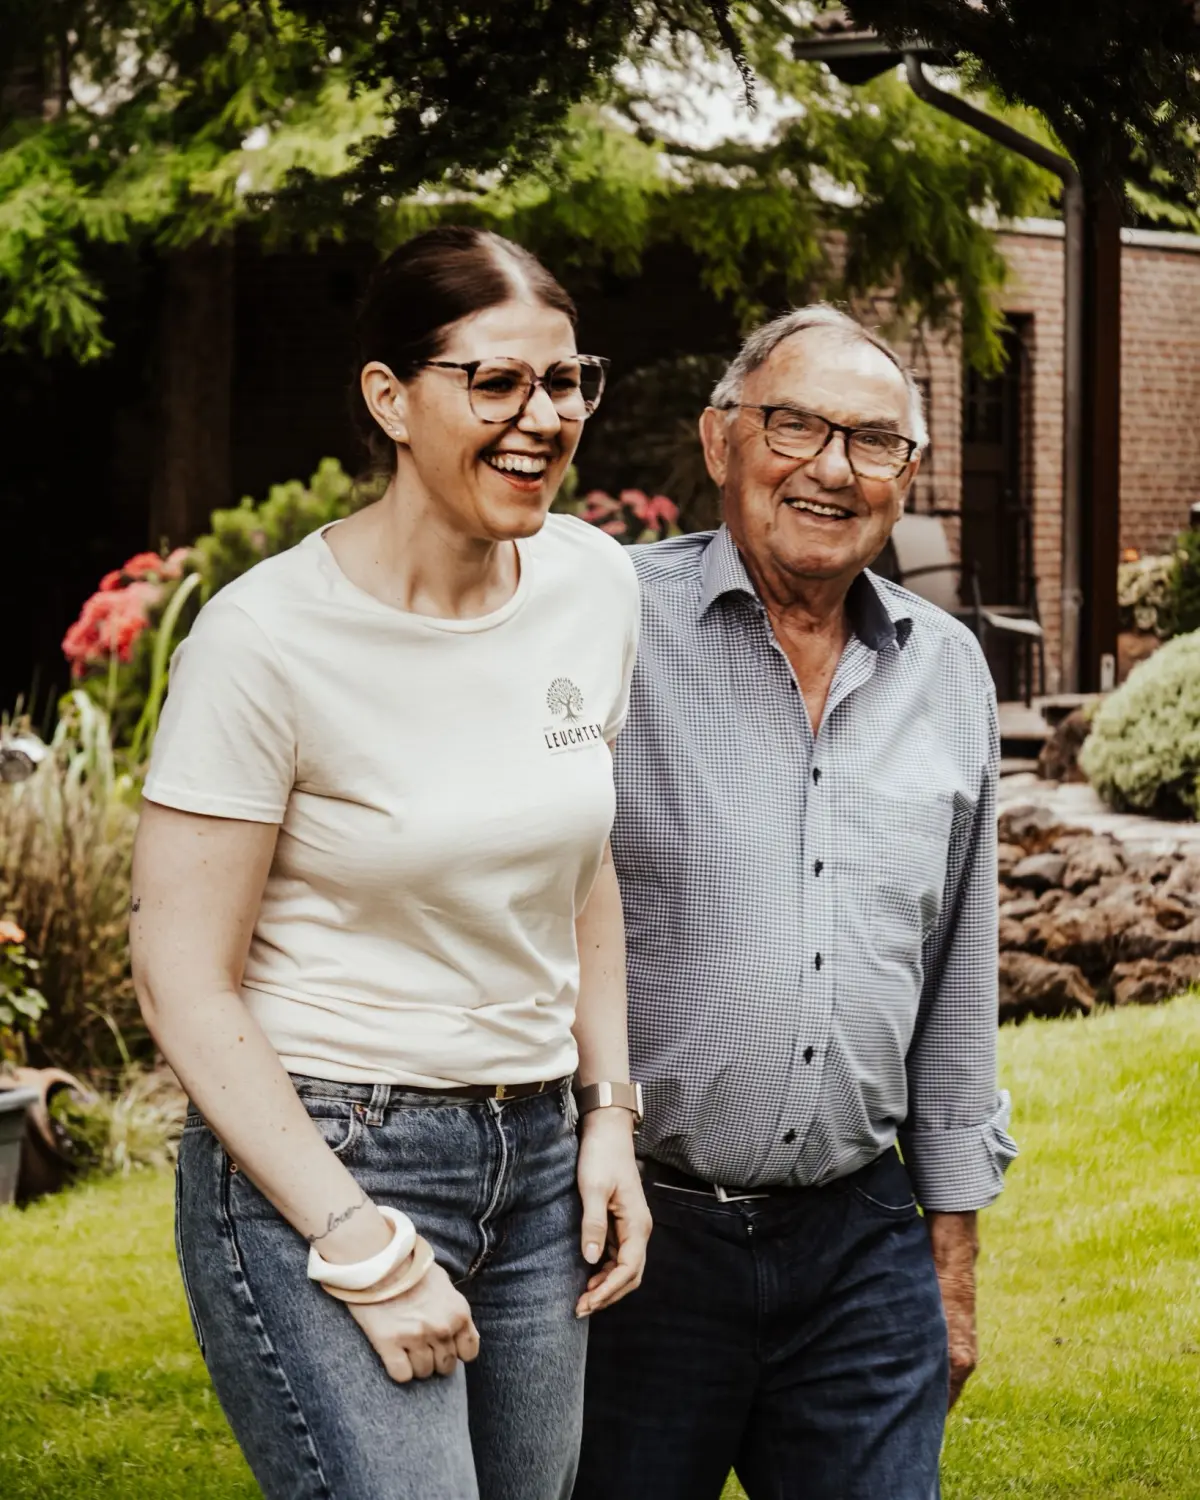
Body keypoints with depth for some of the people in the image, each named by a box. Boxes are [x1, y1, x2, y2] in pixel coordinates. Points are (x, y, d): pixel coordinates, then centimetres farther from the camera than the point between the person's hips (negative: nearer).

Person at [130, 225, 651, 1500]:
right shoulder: (268, 639, -15)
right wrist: (360, 1247, -15)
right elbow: (182, 979, -13)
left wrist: (610, 1116, 10)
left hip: (533, 1159, 6)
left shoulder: (594, 587, 4)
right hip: (313, 1157, -6)